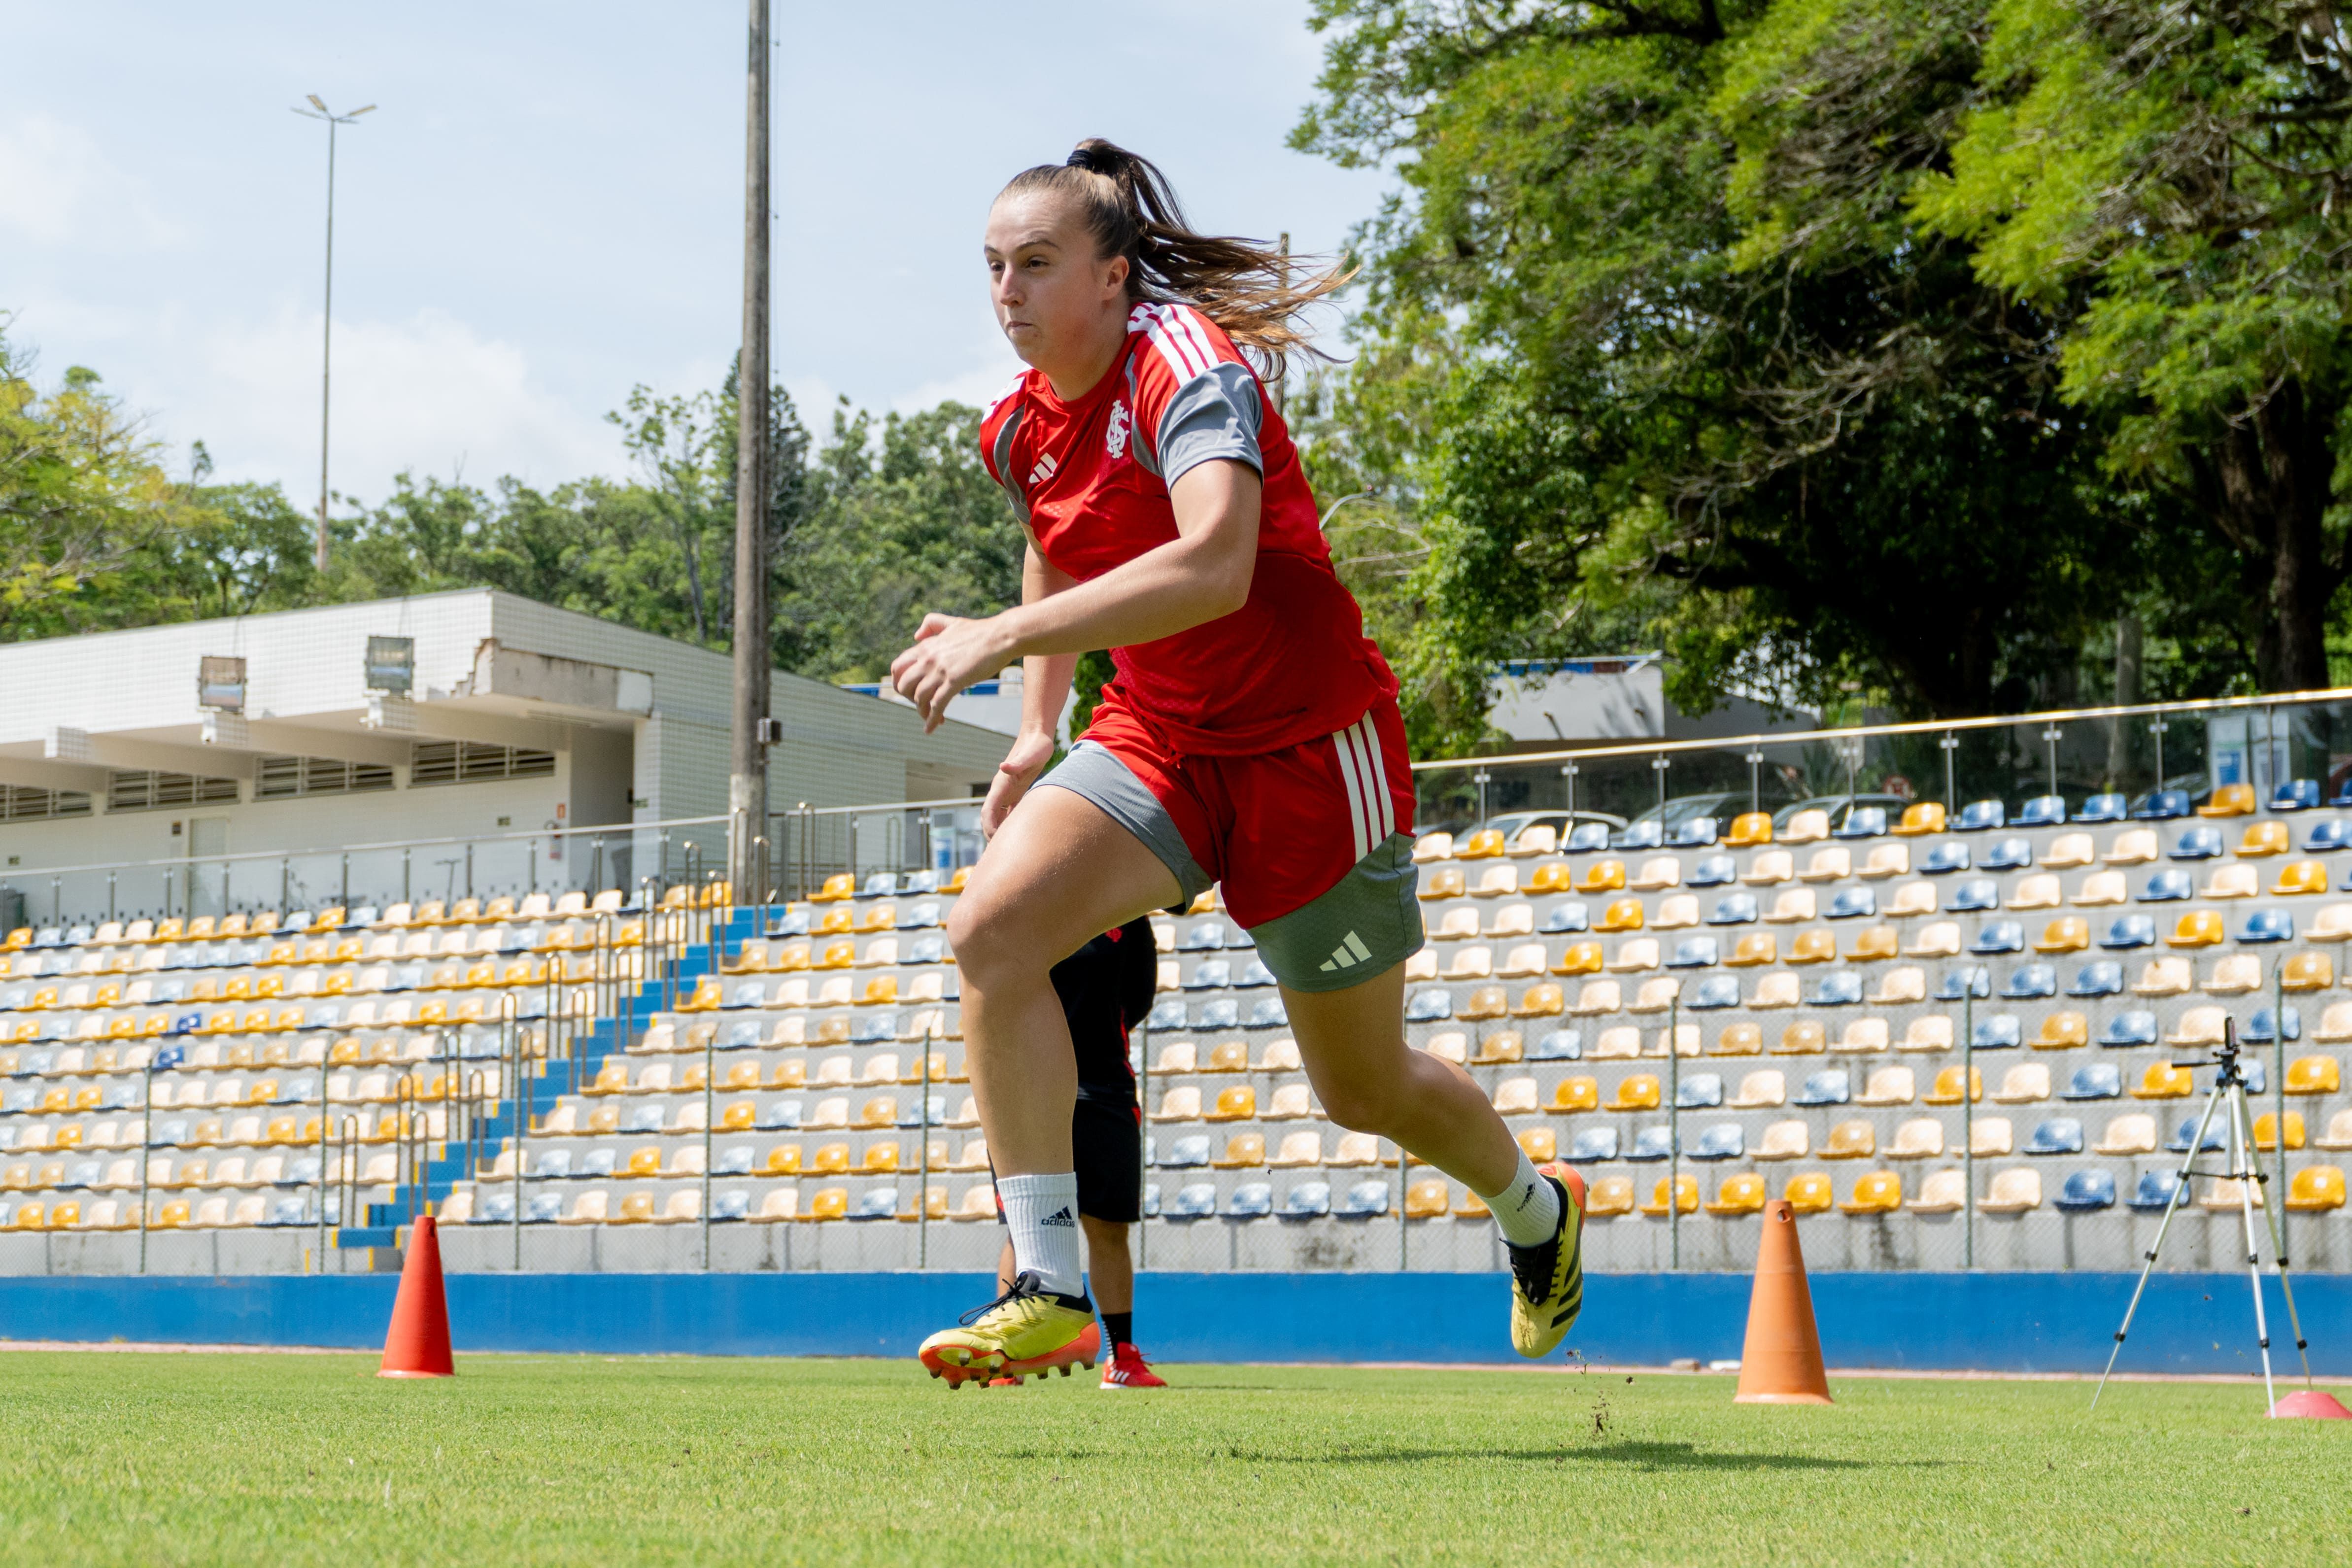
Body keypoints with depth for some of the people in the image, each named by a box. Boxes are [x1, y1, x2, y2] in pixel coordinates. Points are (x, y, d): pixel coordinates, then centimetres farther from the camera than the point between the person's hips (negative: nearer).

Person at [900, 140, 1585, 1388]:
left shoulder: (1187, 368, -23)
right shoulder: (1019, 429, 1)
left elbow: (1215, 562, -41)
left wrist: (1002, 636, -43)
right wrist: (1039, 729, 13)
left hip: (1307, 748, -6)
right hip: (1156, 738, 6)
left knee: (1365, 1087, 9)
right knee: (993, 924, -22)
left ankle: (1537, 1209, 43)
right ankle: (1047, 1289, -21)